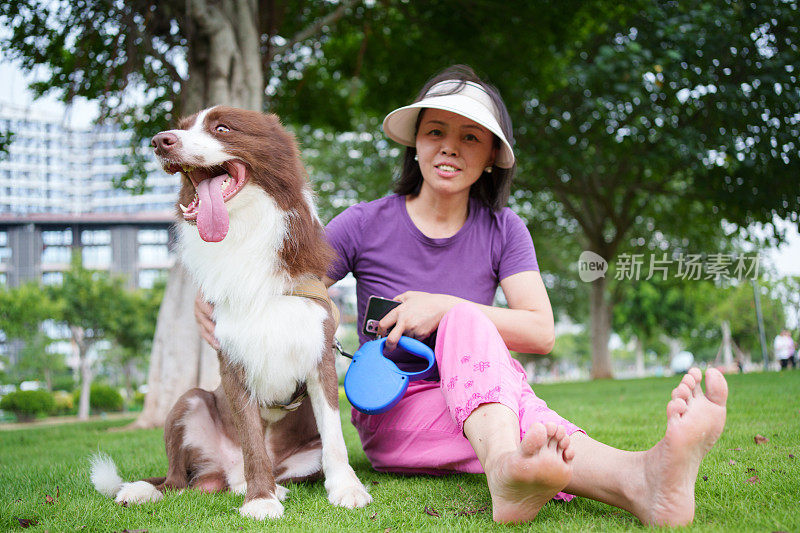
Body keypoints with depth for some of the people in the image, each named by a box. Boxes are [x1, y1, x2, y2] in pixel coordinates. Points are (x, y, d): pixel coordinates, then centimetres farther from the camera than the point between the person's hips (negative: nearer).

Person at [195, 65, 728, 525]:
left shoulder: (502, 229, 5)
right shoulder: (366, 224, 0)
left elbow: (541, 332, -5)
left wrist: (444, 309, -17)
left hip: (481, 397, 2)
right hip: (392, 411, -2)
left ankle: (510, 467, -72)